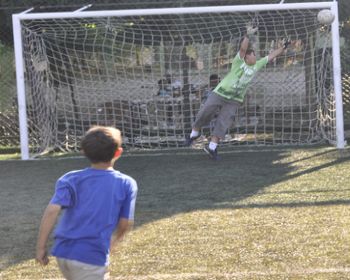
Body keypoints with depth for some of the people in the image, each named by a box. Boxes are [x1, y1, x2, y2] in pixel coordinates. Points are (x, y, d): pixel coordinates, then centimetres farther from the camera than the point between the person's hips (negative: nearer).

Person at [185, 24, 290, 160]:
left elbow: (271, 56, 13)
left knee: (223, 123, -5)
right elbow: (243, 48, -25)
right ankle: (194, 133, 26)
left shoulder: (256, 66, 8)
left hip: (234, 101, 4)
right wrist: (248, 36, -39)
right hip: (220, 93, -4)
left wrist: (283, 47, 12)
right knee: (203, 115, 1)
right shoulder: (239, 62, -9)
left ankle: (212, 147, 0)